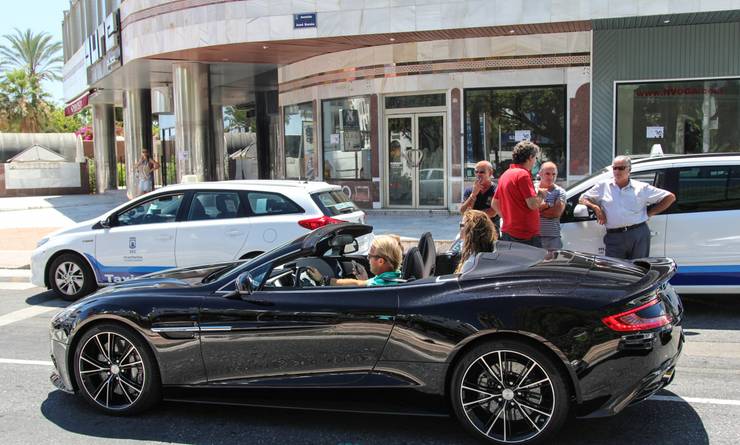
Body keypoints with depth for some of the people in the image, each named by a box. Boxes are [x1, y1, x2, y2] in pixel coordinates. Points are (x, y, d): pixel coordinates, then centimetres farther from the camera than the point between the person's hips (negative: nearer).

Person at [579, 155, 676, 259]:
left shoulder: (641, 187, 11)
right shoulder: (603, 186, 14)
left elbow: (670, 197, 14)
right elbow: (582, 199, 16)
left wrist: (650, 213, 7)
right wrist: (596, 207, -3)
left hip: (639, 236, 0)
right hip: (614, 237, 0)